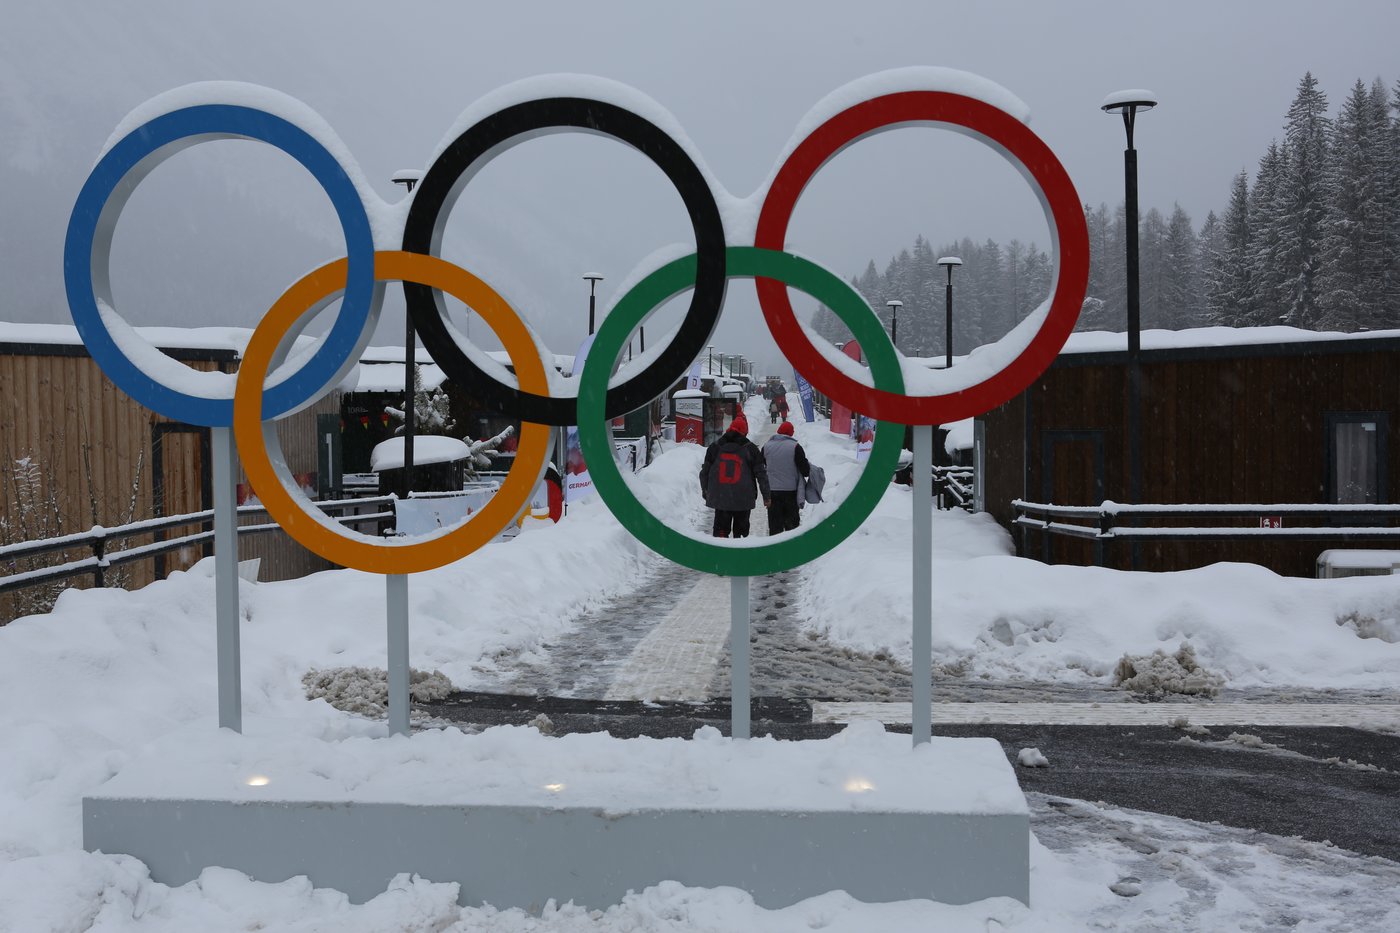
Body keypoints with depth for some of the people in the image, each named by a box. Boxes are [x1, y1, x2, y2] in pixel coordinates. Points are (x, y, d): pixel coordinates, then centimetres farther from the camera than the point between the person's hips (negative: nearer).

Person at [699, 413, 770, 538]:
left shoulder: (715, 447, 5)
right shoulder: (751, 449, -1)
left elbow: (705, 472, 11)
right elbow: (761, 473, 1)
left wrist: (705, 491, 24)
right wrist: (766, 496, 8)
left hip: (720, 498, 1)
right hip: (743, 499, -1)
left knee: (721, 529, 6)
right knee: (740, 530, 9)